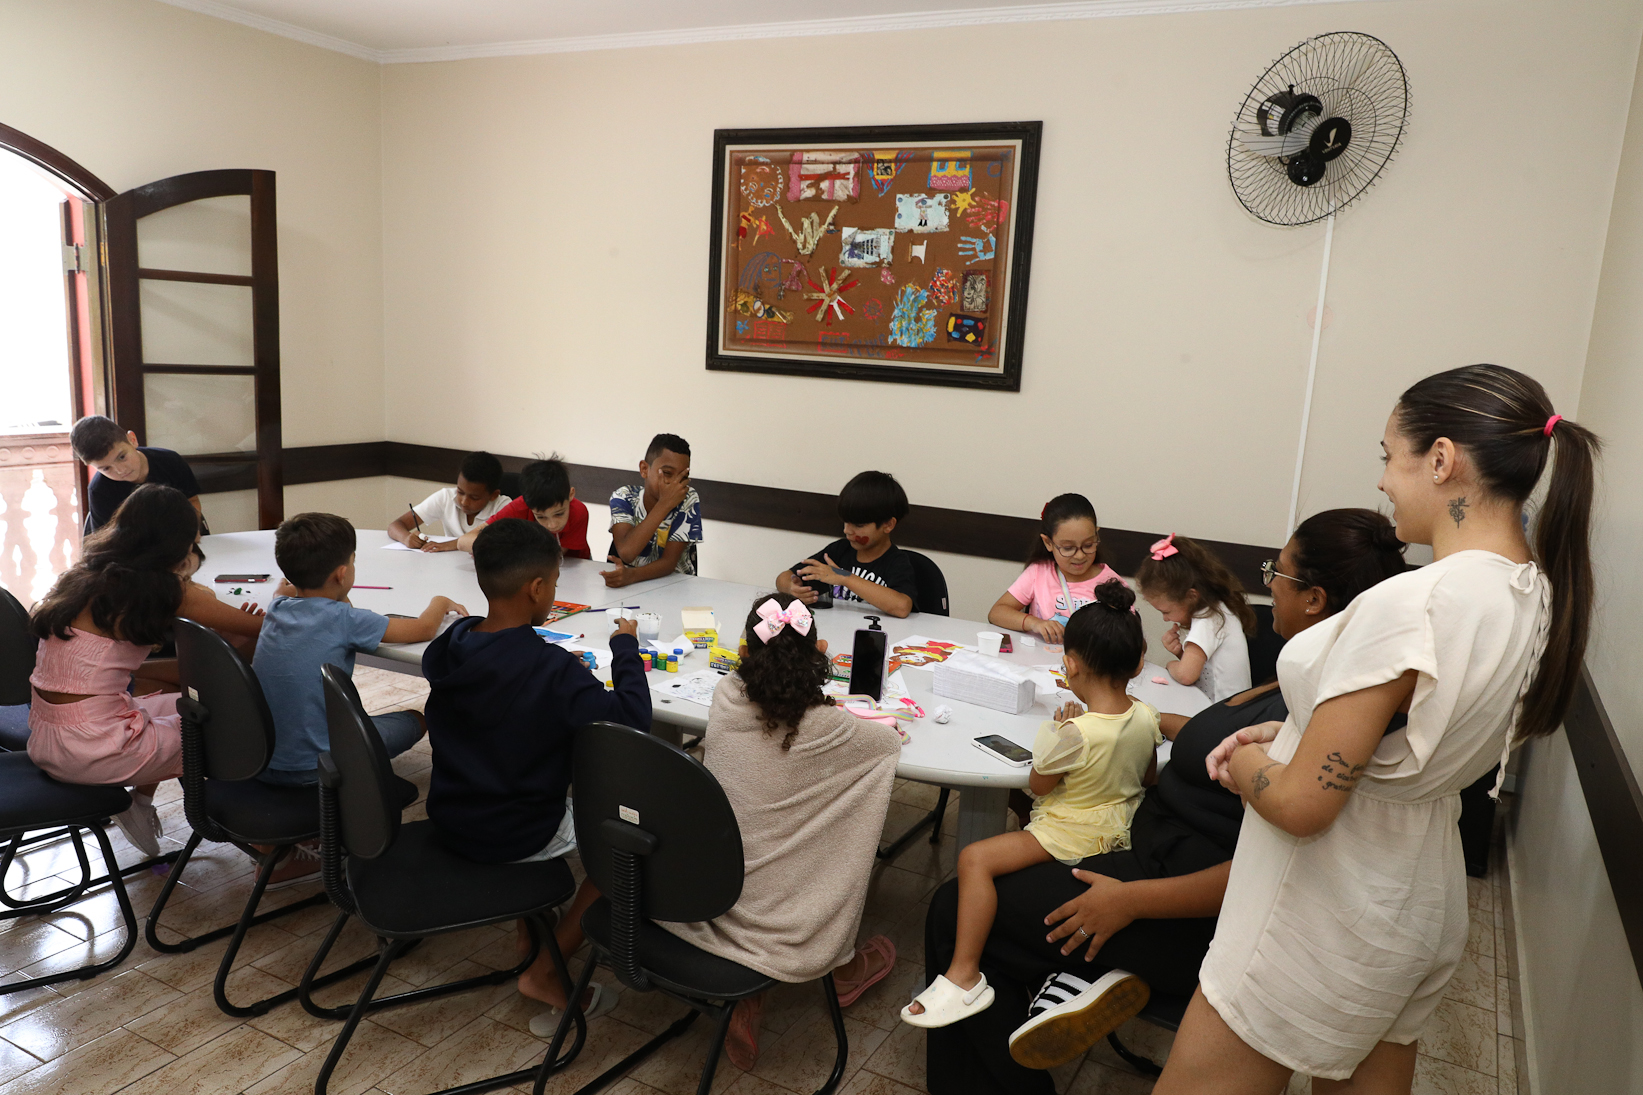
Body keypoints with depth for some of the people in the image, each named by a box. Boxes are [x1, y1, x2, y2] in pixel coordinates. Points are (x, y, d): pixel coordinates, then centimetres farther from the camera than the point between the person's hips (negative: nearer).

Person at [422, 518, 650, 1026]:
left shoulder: (446, 647, -4)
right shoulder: (552, 670, -26)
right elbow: (633, 719, -28)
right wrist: (625, 646, -14)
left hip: (450, 819, 7)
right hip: (513, 836, -7)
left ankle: (531, 935, 36)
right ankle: (546, 971, 7)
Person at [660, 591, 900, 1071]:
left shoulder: (725, 698, -10)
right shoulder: (824, 728, -20)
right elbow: (892, 739, 2)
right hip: (774, 919, -4)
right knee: (855, 847, 20)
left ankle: (744, 998, 20)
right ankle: (843, 969, 40)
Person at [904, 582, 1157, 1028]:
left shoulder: (1075, 733, -29)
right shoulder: (1146, 717, -8)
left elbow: (1038, 785, -11)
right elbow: (1148, 777, 11)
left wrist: (1058, 728, -2)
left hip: (1075, 837, -9)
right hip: (1124, 828, 10)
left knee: (974, 859, -20)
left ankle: (964, 976, -23)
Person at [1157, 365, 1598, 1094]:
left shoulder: (1406, 608, -30)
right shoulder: (1539, 594, -2)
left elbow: (1300, 804, -25)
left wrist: (1245, 764, -5)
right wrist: (1288, 732, 3)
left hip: (1326, 923, -8)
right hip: (1424, 904, 9)